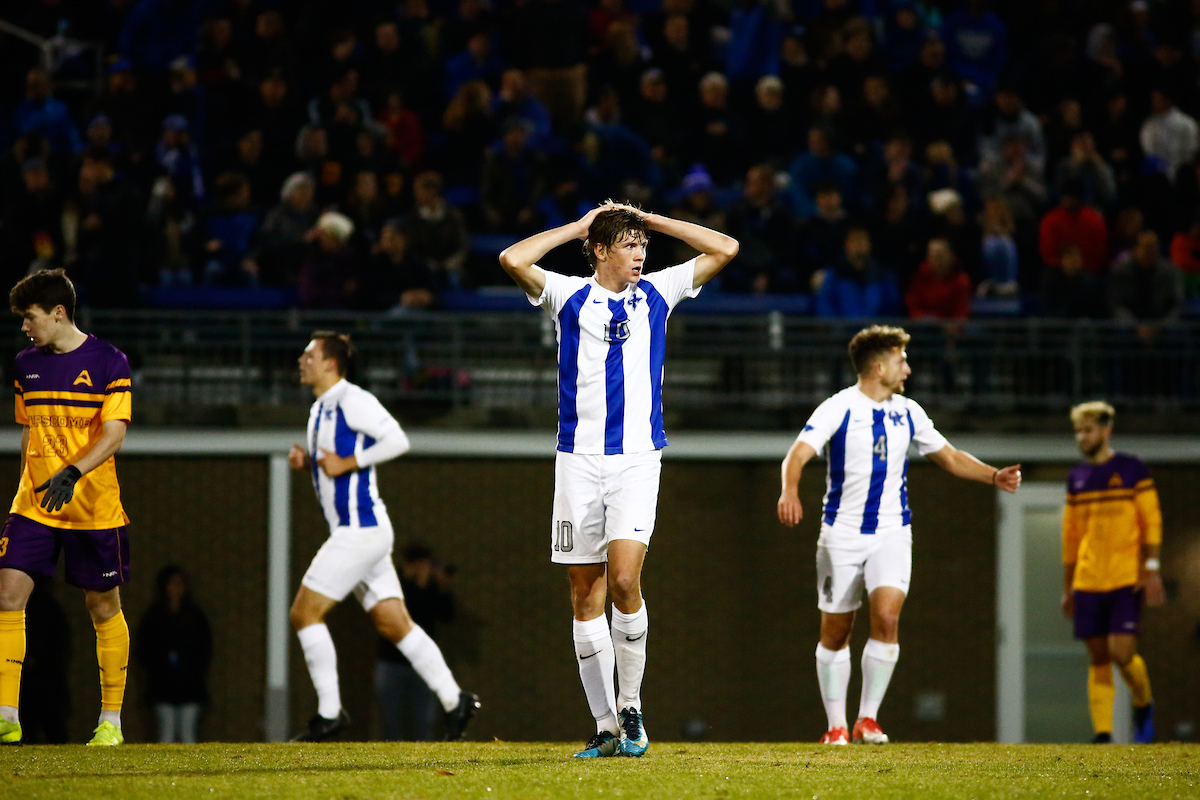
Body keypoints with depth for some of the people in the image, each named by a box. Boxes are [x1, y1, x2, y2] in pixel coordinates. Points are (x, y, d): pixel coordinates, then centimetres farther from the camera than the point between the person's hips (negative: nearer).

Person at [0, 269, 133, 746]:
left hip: (95, 509, -4)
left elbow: (113, 434, -14)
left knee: (103, 607, 5)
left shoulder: (108, 362, -7)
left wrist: (72, 473, -28)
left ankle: (111, 720, 17)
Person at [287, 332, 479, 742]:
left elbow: (397, 441, -21)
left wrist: (346, 462, -19)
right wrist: (307, 460, 9)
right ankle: (454, 700, 6)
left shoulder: (353, 400, -11)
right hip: (351, 531, 10)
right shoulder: (320, 409, 18)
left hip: (361, 530, -10)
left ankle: (329, 712, -5)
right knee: (396, 625, 7)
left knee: (304, 613, -8)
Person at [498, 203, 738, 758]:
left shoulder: (656, 293, 10)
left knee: (624, 581, -17)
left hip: (638, 458, 0)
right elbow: (513, 260, -10)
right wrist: (579, 227, -1)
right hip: (579, 458, 0)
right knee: (585, 593, 1)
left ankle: (631, 706, -2)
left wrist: (651, 221, 7)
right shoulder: (569, 296, 5)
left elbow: (725, 249, 9)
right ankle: (606, 727, 7)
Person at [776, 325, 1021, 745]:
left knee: (886, 616, -19)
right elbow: (798, 453, -19)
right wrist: (790, 491, -39)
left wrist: (994, 476, 3)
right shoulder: (838, 409, -7)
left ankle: (868, 718, -10)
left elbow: (950, 457, 18)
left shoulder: (908, 412, 8)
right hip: (842, 533, -2)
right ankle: (836, 726, 16)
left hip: (892, 532, 2)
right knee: (835, 631, 3)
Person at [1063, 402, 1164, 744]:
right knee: (1098, 660, 1)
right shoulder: (1077, 478, 13)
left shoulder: (1132, 469, 0)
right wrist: (1068, 588, 16)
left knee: (1122, 653, -13)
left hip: (1127, 580, -4)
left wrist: (1152, 570, -11)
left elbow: (1152, 522, -2)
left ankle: (1143, 704, 16)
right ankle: (1102, 735, 1)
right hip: (1088, 583, 4)